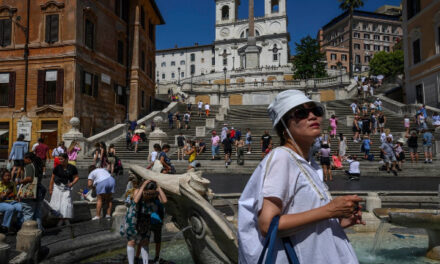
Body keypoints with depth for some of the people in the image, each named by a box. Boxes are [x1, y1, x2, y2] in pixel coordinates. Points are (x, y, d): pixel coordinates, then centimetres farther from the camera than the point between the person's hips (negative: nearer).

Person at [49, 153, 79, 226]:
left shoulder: (72, 168, -3)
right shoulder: (57, 167, -2)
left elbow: (76, 177, 4)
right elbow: (52, 178, 4)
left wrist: (72, 183, -14)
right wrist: (50, 189, 4)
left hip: (67, 188, 0)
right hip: (57, 187, 1)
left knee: (66, 203, -7)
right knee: (56, 203, 2)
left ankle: (63, 219, 0)